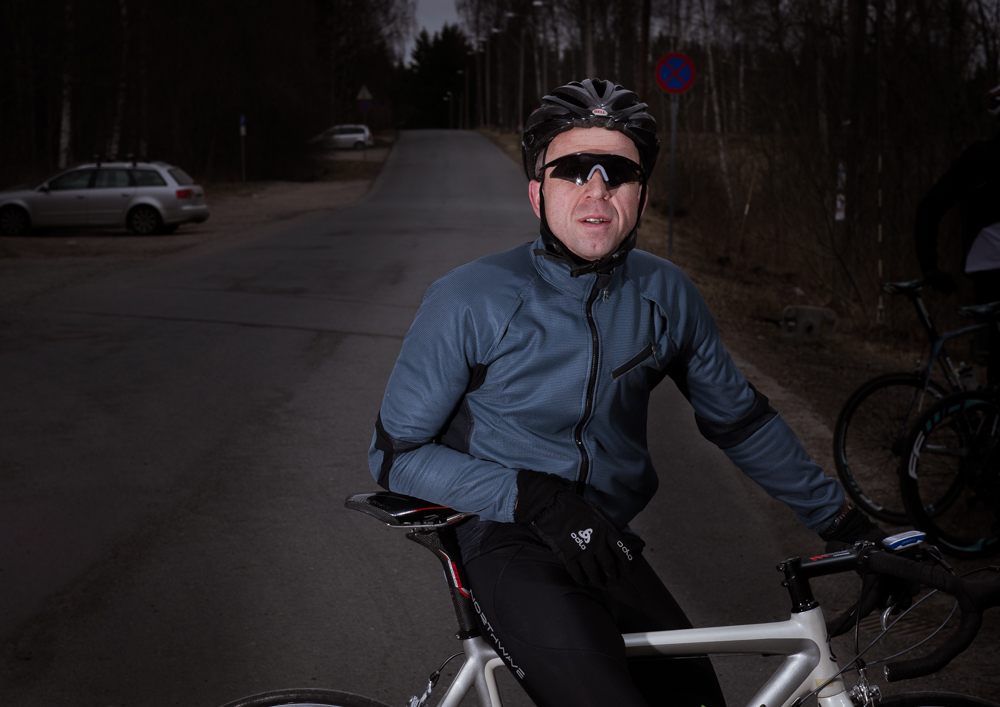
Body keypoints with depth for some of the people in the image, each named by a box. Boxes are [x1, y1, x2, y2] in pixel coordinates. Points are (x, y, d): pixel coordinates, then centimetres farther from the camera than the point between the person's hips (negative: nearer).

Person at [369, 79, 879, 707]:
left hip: (605, 547, 6)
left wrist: (841, 520, 17)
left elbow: (741, 419, 15)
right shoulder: (469, 301, -12)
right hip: (509, 548, -5)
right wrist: (536, 498, -20)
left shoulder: (668, 295, 1)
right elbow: (396, 454, -8)